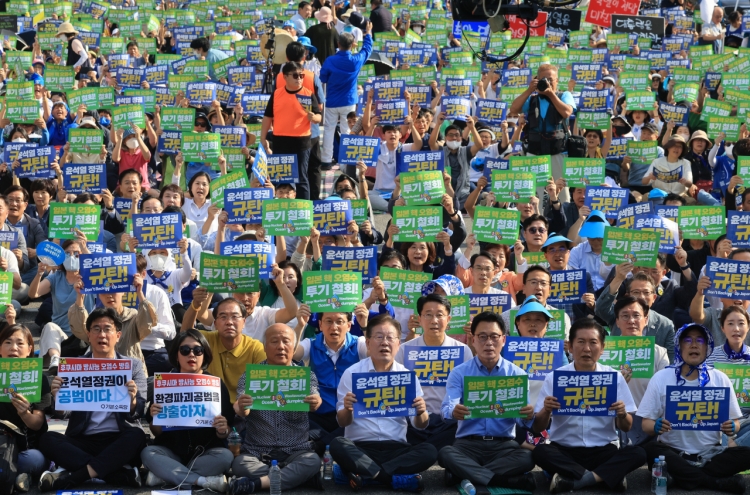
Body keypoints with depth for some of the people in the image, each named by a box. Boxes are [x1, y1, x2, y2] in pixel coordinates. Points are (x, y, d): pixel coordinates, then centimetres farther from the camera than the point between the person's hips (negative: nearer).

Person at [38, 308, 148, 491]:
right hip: (82, 441, 1)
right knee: (47, 439, -27)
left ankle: (71, 477, -34)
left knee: (137, 435, -32)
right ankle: (124, 475, -31)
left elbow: (138, 414, 0)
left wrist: (132, 400, -24)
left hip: (118, 440, -1)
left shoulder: (134, 366, 10)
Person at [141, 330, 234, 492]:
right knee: (147, 454, -28)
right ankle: (206, 481, -26)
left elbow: (224, 434, 2)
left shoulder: (217, 385, 0)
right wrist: (155, 419, -19)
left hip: (205, 452, 0)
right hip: (170, 451, 0)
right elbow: (157, 432, 3)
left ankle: (165, 476, -22)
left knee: (225, 456, -30)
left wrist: (222, 431, -21)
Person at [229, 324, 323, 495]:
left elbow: (313, 400, -14)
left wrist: (315, 403, -41)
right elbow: (242, 411, -12)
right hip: (256, 452, 0)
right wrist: (240, 408, -38)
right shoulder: (250, 375, 4)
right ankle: (294, 477, -21)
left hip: (296, 451, 0)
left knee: (312, 461, -31)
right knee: (240, 464, -31)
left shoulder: (306, 375, 6)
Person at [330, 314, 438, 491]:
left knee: (429, 451, -25)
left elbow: (420, 425, 5)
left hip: (396, 447, 2)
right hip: (360, 447, -2)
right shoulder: (352, 373, 2)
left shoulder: (408, 376, 6)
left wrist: (421, 413, -19)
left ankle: (362, 473, -27)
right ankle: (395, 479, -26)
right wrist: (347, 409, -23)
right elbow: (342, 422, 0)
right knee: (337, 445, -32)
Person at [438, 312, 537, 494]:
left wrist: (527, 416, -30)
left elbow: (522, 417, -3)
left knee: (527, 458, -32)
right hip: (468, 442, 0)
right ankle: (512, 480, -30)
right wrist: (454, 412, -36)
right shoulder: (459, 373, 5)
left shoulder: (517, 374, 6)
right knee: (445, 454, -33)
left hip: (504, 444, 0)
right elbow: (447, 408, -10)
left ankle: (467, 475, -23)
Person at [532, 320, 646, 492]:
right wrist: (546, 411, -22)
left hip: (603, 451, 1)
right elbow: (538, 428, 0)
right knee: (540, 452, -31)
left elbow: (626, 427, 6)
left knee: (637, 454, -25)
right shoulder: (555, 378, -1)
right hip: (564, 451, -1)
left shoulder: (615, 378, 1)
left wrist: (622, 415, -17)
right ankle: (606, 476, -25)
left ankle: (571, 481, -27)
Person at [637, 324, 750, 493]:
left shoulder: (720, 379, 5)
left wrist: (731, 427, -17)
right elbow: (646, 423, 0)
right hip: (673, 453, -1)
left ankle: (684, 476, -22)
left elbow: (734, 422, 7)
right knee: (650, 450, -33)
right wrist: (655, 427, -24)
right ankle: (717, 482, -27)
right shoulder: (661, 378, 2)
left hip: (710, 455, 1)